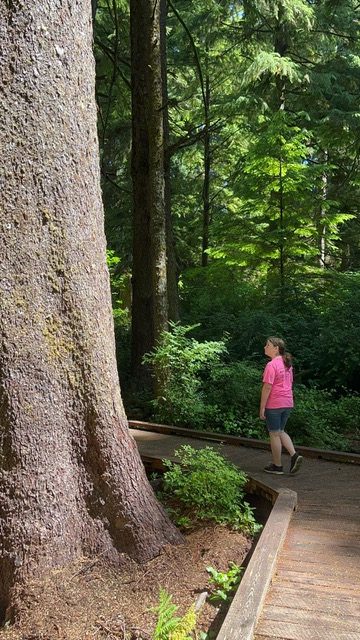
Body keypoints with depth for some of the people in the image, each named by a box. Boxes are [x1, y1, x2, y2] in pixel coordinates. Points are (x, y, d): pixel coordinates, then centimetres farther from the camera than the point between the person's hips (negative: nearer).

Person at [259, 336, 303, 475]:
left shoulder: (271, 365, -17)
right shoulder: (287, 364, 10)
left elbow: (267, 387, -19)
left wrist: (262, 408, -15)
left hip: (274, 405, -8)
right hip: (287, 403, 8)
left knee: (274, 434, 4)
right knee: (280, 431, 20)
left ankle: (277, 466, 14)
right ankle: (294, 455, 4)